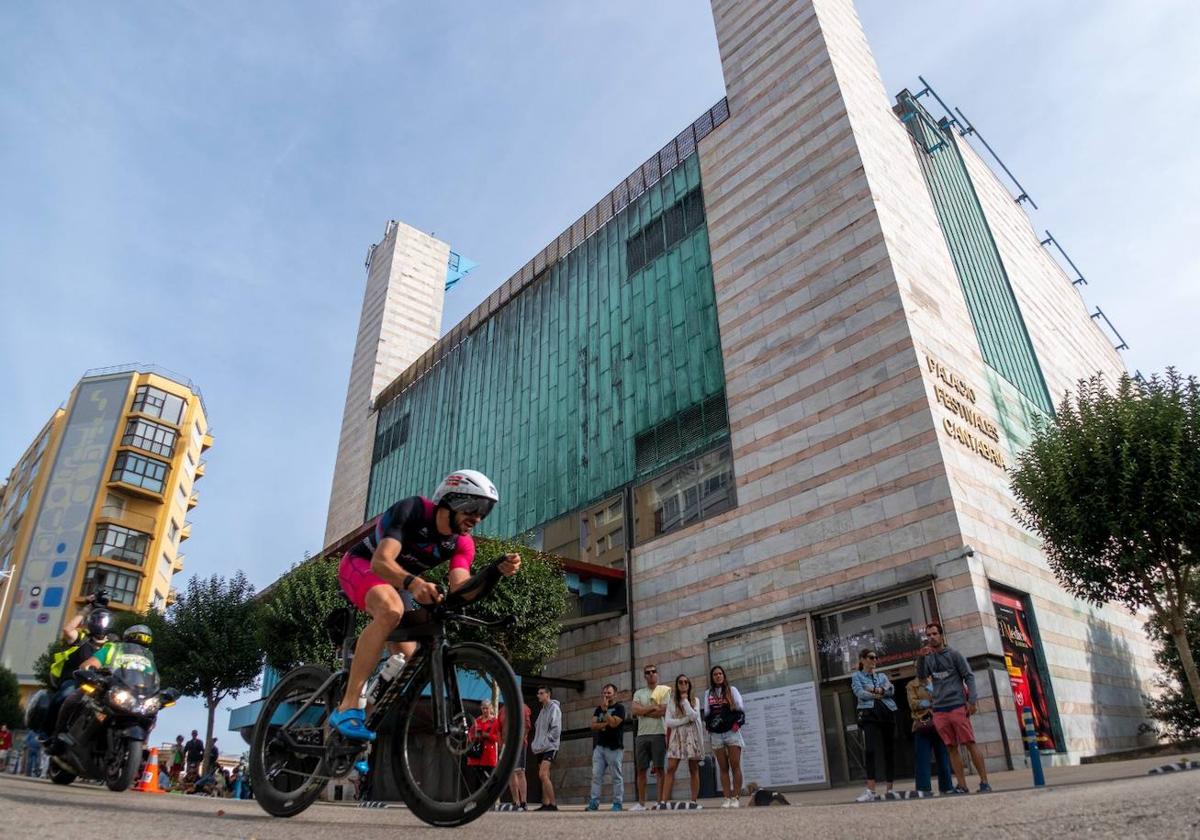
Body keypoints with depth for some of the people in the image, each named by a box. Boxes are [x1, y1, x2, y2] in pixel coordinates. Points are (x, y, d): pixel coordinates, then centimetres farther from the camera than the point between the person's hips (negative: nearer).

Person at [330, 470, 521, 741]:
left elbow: (461, 591, -28)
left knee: (408, 658, -1)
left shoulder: (462, 544, -14)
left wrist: (497, 571, -44)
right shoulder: (412, 510, -30)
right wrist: (413, 583, -60)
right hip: (361, 565, -7)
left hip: (398, 581, 7)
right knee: (391, 610, -37)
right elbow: (380, 562, -41)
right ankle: (348, 707, -33)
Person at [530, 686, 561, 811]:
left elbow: (556, 729, -15)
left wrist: (545, 742, -16)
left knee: (543, 775, -17)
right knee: (543, 777, 9)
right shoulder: (542, 710, 18)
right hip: (540, 749, 9)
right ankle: (546, 804, 14)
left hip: (549, 748, -9)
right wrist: (536, 744, 9)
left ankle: (553, 804, -14)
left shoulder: (554, 708, -8)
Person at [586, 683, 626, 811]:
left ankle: (618, 803, 4)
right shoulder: (599, 708, 16)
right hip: (599, 746, 5)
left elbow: (613, 723, -16)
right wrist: (606, 724, -9)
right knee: (596, 775, 0)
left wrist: (605, 710, -12)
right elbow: (593, 725, 5)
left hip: (614, 747, -5)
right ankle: (594, 802, 2)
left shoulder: (619, 708, -1)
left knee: (617, 776, -1)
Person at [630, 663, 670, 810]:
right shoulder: (638, 693, 14)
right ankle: (641, 803, 11)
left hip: (659, 734, -4)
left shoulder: (664, 690, 4)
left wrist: (644, 711, -4)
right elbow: (635, 711, -2)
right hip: (642, 735, 4)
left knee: (659, 769, -3)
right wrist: (653, 707, -8)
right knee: (640, 770, 4)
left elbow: (663, 711, -10)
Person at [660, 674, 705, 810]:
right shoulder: (671, 701, 8)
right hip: (677, 736, 0)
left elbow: (693, 716, -12)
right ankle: (663, 801, -13)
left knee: (693, 769, 0)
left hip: (692, 736, 0)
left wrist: (685, 700, -7)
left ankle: (694, 801, 5)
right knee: (670, 768, -9)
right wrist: (685, 720, -11)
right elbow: (668, 722, -3)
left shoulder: (695, 700, 7)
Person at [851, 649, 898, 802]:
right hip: (869, 714, -4)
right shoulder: (856, 676, 11)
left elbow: (891, 690, 3)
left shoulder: (882, 676, 22)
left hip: (887, 713, 4)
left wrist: (875, 690, -10)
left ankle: (890, 790, 11)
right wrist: (881, 694, -2)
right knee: (869, 750, -17)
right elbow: (860, 693, -6)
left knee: (890, 750, 4)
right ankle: (871, 791, -19)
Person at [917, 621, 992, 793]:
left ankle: (984, 782, 3)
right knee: (951, 748, 5)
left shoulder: (953, 654, 0)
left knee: (970, 744, -4)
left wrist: (971, 700, -11)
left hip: (957, 706, -4)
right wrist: (921, 657, -17)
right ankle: (962, 785, 8)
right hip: (939, 709, 4)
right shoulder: (929, 658, 11)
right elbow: (921, 676, -2)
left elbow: (969, 676, -1)